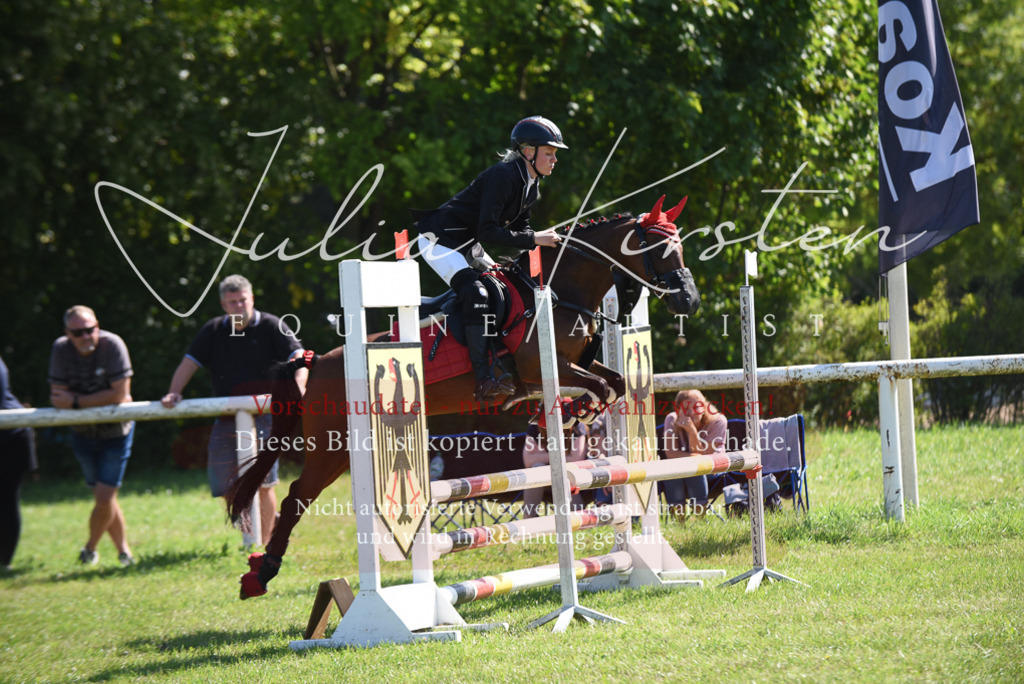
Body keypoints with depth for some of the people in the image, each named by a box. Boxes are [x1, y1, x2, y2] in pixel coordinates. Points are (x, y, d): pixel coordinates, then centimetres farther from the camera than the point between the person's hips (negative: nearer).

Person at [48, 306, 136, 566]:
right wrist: (99, 400, -26)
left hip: (115, 432, -3)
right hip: (83, 434, 3)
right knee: (104, 497, 11)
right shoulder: (61, 349, -12)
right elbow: (58, 397, -13)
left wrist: (77, 402, -23)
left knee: (105, 497, -8)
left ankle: (90, 549, 14)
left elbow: (120, 394, -25)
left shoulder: (113, 345, -23)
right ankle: (124, 551, 25)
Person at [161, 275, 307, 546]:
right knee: (222, 483, 1)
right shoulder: (214, 331, 12)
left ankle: (263, 543, 1)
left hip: (263, 416, -4)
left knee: (262, 483, -9)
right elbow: (189, 363, 9)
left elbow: (298, 357, -9)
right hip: (226, 419, 4)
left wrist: (298, 384, -29)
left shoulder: (271, 327, 1)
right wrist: (174, 393, -8)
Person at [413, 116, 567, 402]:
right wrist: (534, 239, -28)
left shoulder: (531, 184, 5)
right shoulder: (503, 176, -25)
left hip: (467, 244, 11)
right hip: (437, 239, -11)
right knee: (475, 293, -26)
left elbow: (519, 229, 13)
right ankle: (484, 381, -34)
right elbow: (488, 232, -30)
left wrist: (545, 242, -7)